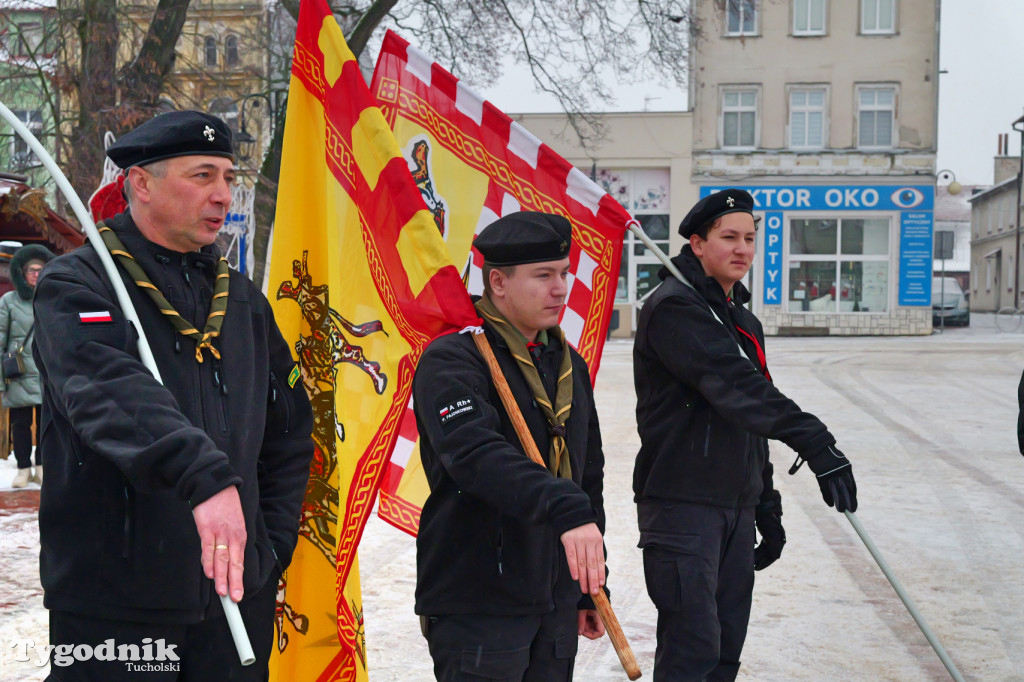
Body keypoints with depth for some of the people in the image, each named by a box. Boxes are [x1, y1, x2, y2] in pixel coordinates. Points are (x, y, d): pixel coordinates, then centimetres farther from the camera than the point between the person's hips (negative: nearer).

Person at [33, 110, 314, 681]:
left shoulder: (242, 300, 12)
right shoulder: (77, 286, -6)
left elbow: (289, 435, 17)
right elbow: (108, 392, -26)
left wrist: (271, 553, 8)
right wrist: (204, 476, -40)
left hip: (238, 594, 5)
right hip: (114, 605, -5)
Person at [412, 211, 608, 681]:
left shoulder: (569, 365, 13)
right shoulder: (451, 361, -11)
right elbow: (476, 454, -29)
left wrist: (593, 586, 19)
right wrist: (564, 509, -42)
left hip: (557, 605, 7)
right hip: (477, 604, -7)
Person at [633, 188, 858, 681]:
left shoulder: (743, 321, 18)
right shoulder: (674, 307, -11)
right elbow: (733, 385, -26)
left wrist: (767, 510, 20)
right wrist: (812, 441, -35)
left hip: (737, 509, 9)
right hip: (682, 504, -9)